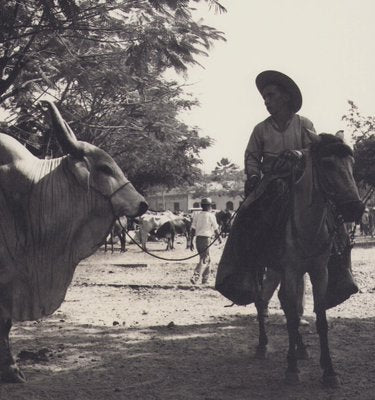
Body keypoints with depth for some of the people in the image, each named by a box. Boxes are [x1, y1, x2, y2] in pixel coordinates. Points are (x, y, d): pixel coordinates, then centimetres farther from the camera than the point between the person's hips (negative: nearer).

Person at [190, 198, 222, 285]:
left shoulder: (196, 215, 8)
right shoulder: (211, 215, -6)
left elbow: (192, 230, 6)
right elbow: (216, 229, 0)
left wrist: (191, 242, 9)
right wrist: (219, 238, 17)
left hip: (198, 238, 6)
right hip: (206, 239, -6)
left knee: (207, 259, 18)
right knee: (204, 260, -5)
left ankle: (205, 279, 21)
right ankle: (195, 277, -20)